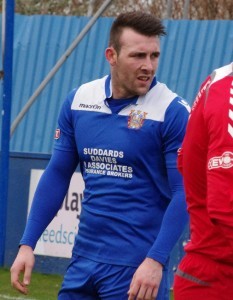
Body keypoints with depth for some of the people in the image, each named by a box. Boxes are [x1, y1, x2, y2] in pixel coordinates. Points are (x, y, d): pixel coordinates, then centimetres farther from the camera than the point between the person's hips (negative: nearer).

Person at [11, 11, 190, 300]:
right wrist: (27, 244, 6)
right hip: (84, 259, 5)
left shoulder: (172, 112, -10)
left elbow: (183, 194, -11)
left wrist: (155, 260, -19)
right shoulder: (78, 100, 4)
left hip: (137, 267, -5)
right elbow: (57, 175, 11)